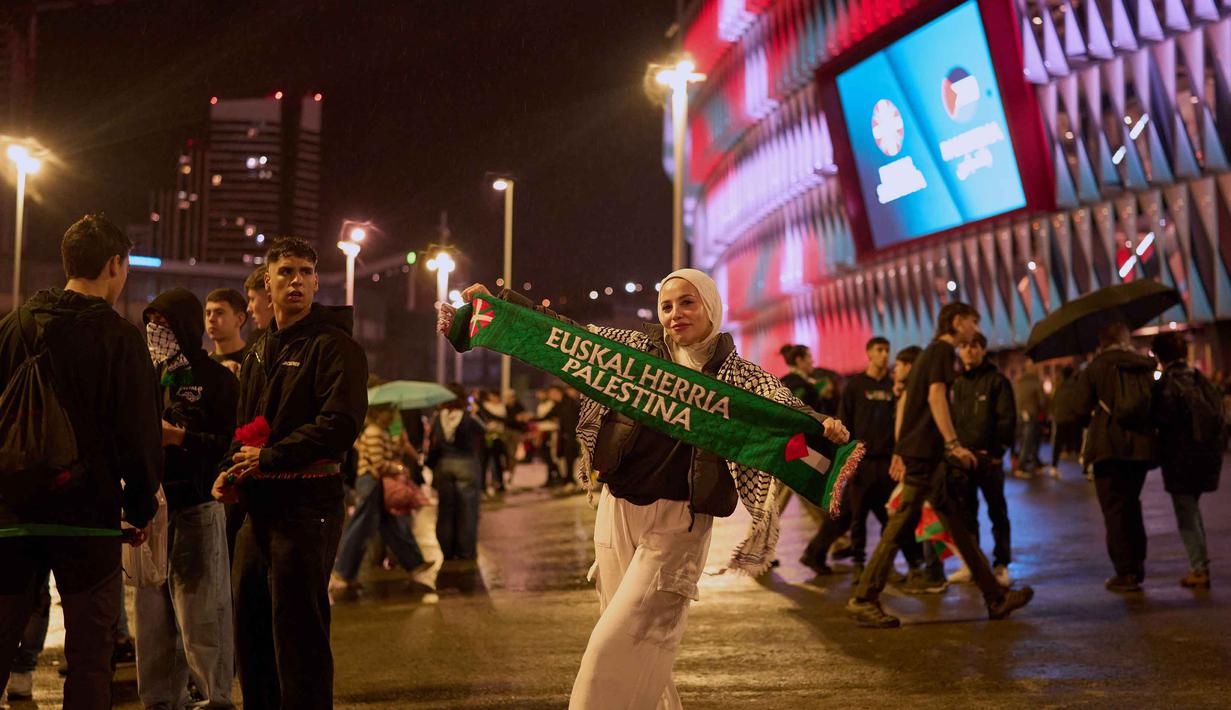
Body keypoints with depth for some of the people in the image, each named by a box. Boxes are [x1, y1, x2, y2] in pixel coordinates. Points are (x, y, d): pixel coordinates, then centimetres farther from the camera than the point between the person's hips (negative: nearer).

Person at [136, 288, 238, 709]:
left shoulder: (215, 378, -1)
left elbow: (232, 443, -9)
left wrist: (179, 437, -17)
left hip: (197, 507, -6)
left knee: (200, 611, -5)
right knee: (153, 610, 9)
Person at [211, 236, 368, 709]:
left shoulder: (335, 346, -7)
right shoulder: (260, 351, 19)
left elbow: (340, 425, -18)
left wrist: (268, 458, -16)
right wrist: (230, 471, 5)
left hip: (307, 506, -8)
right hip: (260, 508, 8)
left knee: (298, 637, -4)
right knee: (249, 631, 13)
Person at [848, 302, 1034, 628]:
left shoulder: (931, 352, 23)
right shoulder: (942, 350, -5)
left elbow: (904, 402, 22)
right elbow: (935, 395, -17)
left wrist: (899, 451, 20)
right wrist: (953, 443, -21)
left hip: (916, 450, 10)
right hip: (924, 452, -10)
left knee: (958, 525, 10)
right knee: (900, 525, -10)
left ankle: (995, 598, 15)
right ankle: (863, 599, -8)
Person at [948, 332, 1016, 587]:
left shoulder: (997, 380, -1)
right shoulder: (958, 384, 14)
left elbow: (1007, 418, -6)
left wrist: (997, 450, -14)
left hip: (989, 457, -5)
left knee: (997, 512, 2)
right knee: (966, 512, 8)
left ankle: (1001, 565, 7)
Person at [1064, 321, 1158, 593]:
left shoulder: (1096, 368, -5)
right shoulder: (1145, 367, 6)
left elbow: (1079, 410, -8)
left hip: (1109, 446, -4)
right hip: (1141, 447, 5)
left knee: (1114, 509, 1)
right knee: (1132, 504, 20)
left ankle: (1125, 573, 0)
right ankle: (1137, 566, 22)